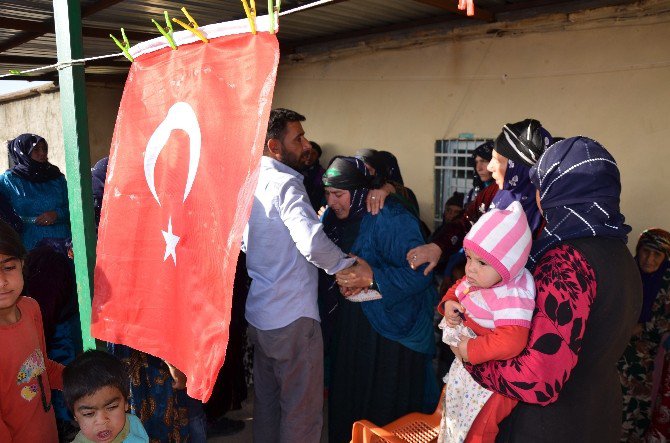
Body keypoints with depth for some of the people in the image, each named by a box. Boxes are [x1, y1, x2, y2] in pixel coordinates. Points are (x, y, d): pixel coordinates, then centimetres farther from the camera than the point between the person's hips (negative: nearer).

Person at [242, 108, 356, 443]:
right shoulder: (285, 184, -18)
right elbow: (312, 243, -34)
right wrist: (347, 266, -18)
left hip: (258, 313, 9)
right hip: (293, 318, -9)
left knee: (267, 401, 21)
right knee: (303, 411, 7)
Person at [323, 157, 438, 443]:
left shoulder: (389, 218, -19)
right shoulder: (337, 217, 4)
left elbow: (420, 272, -22)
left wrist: (372, 278, -29)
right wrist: (342, 282, -5)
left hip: (391, 329, -6)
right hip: (353, 324, 7)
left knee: (389, 409, 3)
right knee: (349, 396, 14)